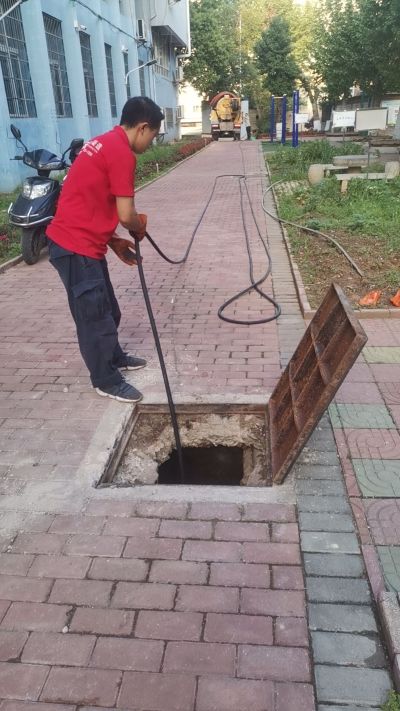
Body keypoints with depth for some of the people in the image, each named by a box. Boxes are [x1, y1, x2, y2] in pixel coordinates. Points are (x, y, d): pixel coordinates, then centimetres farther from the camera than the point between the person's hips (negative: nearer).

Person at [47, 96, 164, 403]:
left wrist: (114, 241, 16)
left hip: (80, 241, 10)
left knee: (107, 308, 22)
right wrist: (141, 227, 4)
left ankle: (115, 357, 41)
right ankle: (107, 380, 18)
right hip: (76, 247, -10)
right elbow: (126, 215, -18)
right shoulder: (122, 153, -16)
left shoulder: (105, 144, 16)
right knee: (95, 315, 3)